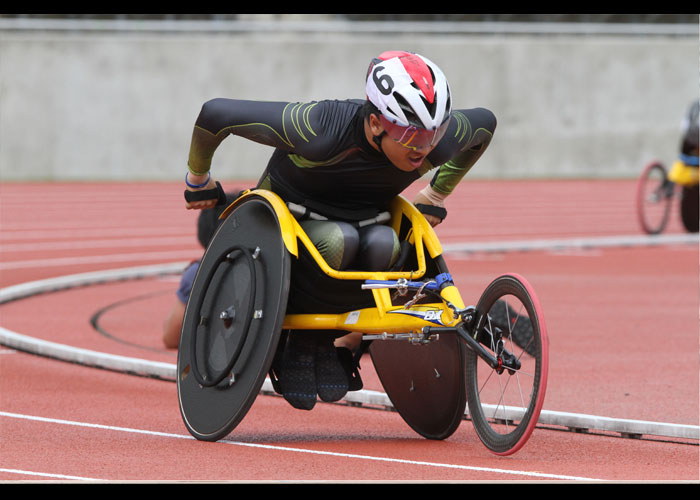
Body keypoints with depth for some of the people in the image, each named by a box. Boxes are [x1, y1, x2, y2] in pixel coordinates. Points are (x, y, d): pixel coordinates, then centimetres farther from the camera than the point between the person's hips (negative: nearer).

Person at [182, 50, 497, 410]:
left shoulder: (439, 139, -23)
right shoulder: (321, 129, -37)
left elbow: (485, 123, 3)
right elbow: (215, 114, -30)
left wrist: (436, 195, 6)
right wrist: (198, 179, -11)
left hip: (365, 216, 4)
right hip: (289, 214, -4)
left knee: (384, 244, -33)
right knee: (338, 240, -37)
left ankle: (330, 340, -10)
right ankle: (299, 342, -14)